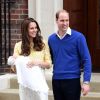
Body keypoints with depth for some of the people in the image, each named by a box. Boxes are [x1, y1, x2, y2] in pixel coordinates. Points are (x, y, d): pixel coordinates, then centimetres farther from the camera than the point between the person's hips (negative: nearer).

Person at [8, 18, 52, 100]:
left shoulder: (43, 43, 2)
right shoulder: (19, 46, 3)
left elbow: (49, 64, 3)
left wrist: (38, 62, -16)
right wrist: (14, 61, -17)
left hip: (39, 82, 0)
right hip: (25, 83, 0)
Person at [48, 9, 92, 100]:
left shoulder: (78, 37, -7)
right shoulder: (51, 38, 6)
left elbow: (86, 60, -8)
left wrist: (86, 82, -14)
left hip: (72, 80, -4)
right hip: (56, 80, 4)